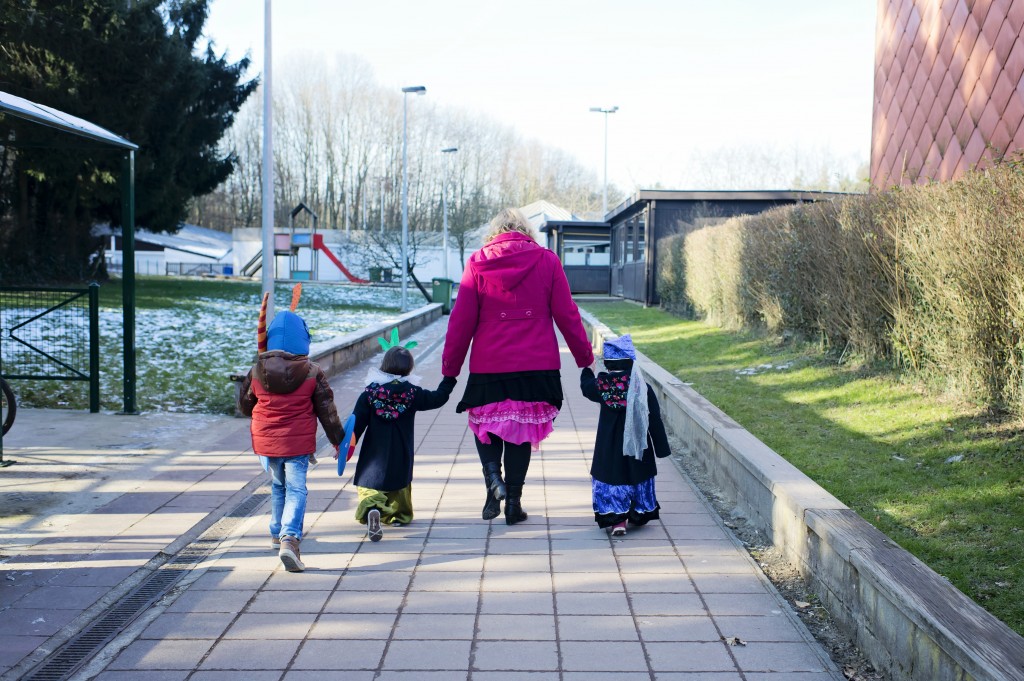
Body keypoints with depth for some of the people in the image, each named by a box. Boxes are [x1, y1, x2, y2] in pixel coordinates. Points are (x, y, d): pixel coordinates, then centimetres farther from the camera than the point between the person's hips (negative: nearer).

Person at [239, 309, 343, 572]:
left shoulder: (256, 371, -4)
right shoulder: (312, 373, -8)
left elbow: (244, 406, 9)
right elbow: (327, 411, -1)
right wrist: (338, 441, 9)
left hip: (265, 441, 3)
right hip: (298, 443, -3)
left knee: (278, 486, 23)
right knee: (296, 490, 0)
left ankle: (278, 533, 35)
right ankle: (289, 538, -19)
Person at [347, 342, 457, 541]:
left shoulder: (369, 394, -5)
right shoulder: (412, 393, -3)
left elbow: (356, 424, -5)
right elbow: (439, 398, 10)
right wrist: (449, 378, 25)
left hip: (374, 458, -2)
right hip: (401, 458, 2)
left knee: (369, 489, -7)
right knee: (400, 486, 24)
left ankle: (371, 510, -33)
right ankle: (399, 515, 34)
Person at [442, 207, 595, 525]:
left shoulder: (477, 263, 1)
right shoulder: (547, 261, 2)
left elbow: (461, 320, 1)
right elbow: (566, 315, 2)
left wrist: (450, 367, 9)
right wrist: (585, 357, 12)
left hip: (488, 366, 0)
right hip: (536, 365, 1)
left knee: (486, 425, 17)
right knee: (522, 429, 12)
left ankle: (493, 478, -8)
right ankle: (513, 502, 14)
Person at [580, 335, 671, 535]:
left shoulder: (602, 385, -10)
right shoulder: (642, 387, -12)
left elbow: (586, 386, 15)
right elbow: (654, 419, -7)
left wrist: (587, 368, 36)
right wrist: (661, 447, 2)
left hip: (610, 446, 0)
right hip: (638, 445, 1)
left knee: (610, 477, 7)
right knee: (638, 476, 17)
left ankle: (616, 519, -4)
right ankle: (639, 515, 29)